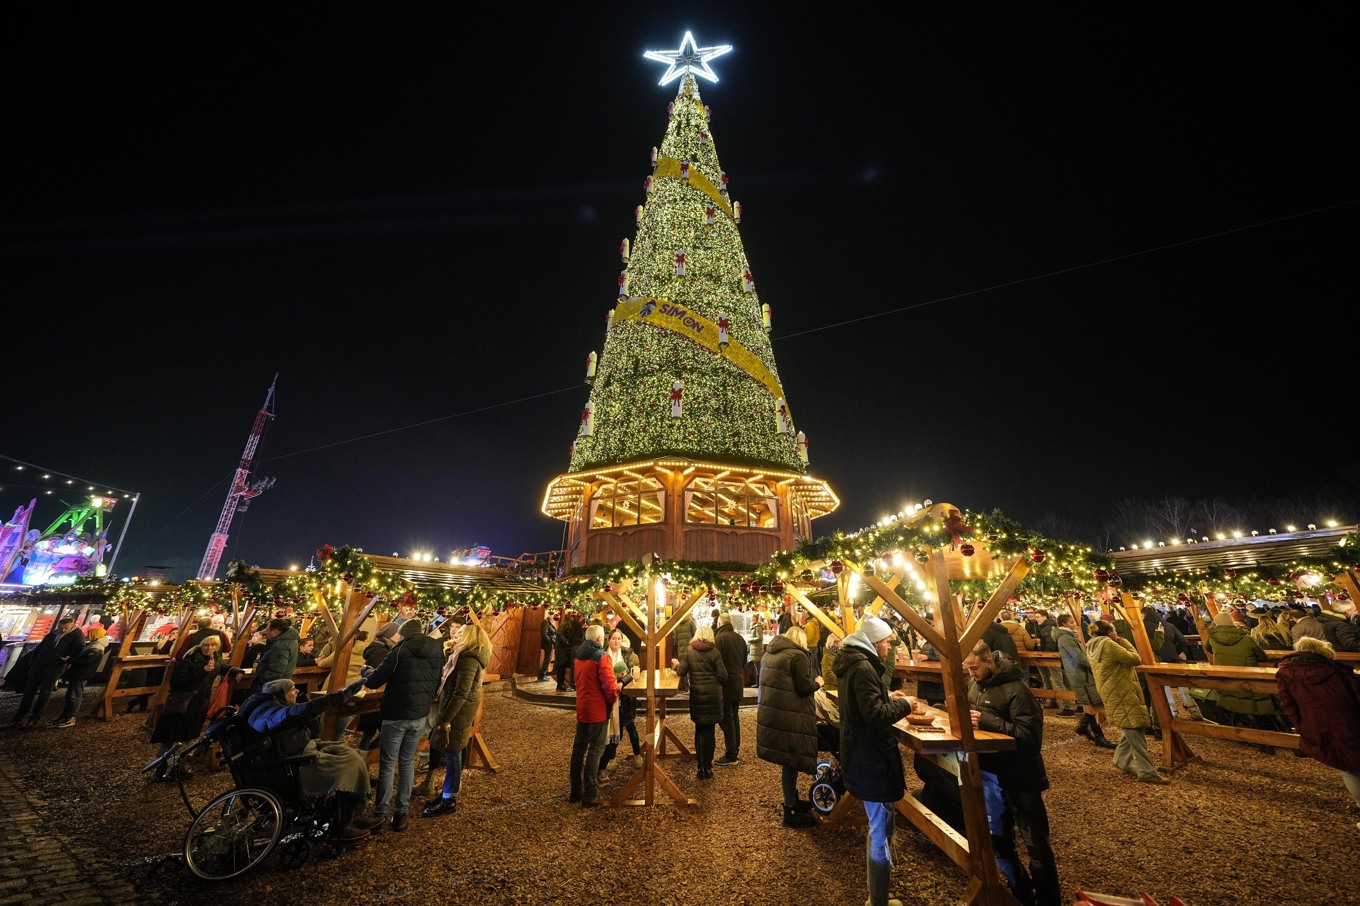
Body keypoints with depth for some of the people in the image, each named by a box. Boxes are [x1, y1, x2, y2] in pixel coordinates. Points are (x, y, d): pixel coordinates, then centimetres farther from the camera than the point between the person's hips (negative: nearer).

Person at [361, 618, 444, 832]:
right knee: (407, 763, 15)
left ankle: (380, 813, 12)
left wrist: (366, 677, 10)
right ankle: (401, 813, 19)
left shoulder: (401, 651, -15)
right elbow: (436, 685, 10)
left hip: (396, 716, -5)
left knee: (387, 765, 9)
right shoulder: (436, 651, 2)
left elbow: (374, 682, -11)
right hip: (420, 716, 5)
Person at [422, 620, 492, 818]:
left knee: (452, 754, 2)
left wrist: (445, 720, -22)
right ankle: (448, 793, 31)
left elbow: (461, 694, -25)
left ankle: (449, 801, 15)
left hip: (458, 713, -10)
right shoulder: (467, 656, 10)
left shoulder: (468, 660, -22)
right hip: (457, 711, 10)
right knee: (451, 753, 18)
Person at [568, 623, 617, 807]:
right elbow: (609, 685, -21)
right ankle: (590, 795, 6)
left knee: (579, 747, 15)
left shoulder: (579, 656, 6)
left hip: (581, 707, 7)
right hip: (598, 709, -7)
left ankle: (575, 791, 24)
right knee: (595, 750, 1)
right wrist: (613, 699, -2)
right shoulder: (601, 657, -19)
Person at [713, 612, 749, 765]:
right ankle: (736, 750, 27)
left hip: (725, 684, -7)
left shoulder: (719, 638, -18)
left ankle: (731, 755, 6)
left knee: (726, 719, 1)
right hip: (738, 683, 8)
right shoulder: (740, 638, 6)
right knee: (735, 717, 18)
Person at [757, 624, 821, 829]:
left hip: (769, 712, 8)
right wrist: (817, 683, 4)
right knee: (791, 760, 4)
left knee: (787, 758, 22)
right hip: (790, 717, -8)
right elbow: (804, 687, -16)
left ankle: (792, 799, 37)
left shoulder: (769, 654, 12)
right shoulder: (797, 656, -14)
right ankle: (790, 812, 14)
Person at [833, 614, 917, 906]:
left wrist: (888, 697, 13)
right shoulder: (863, 667, -23)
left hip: (860, 752, 10)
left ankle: (875, 866, 44)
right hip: (871, 757, -10)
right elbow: (876, 715, -26)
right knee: (881, 826, 3)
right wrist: (904, 705, -12)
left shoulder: (853, 663, 8)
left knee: (879, 821, 27)